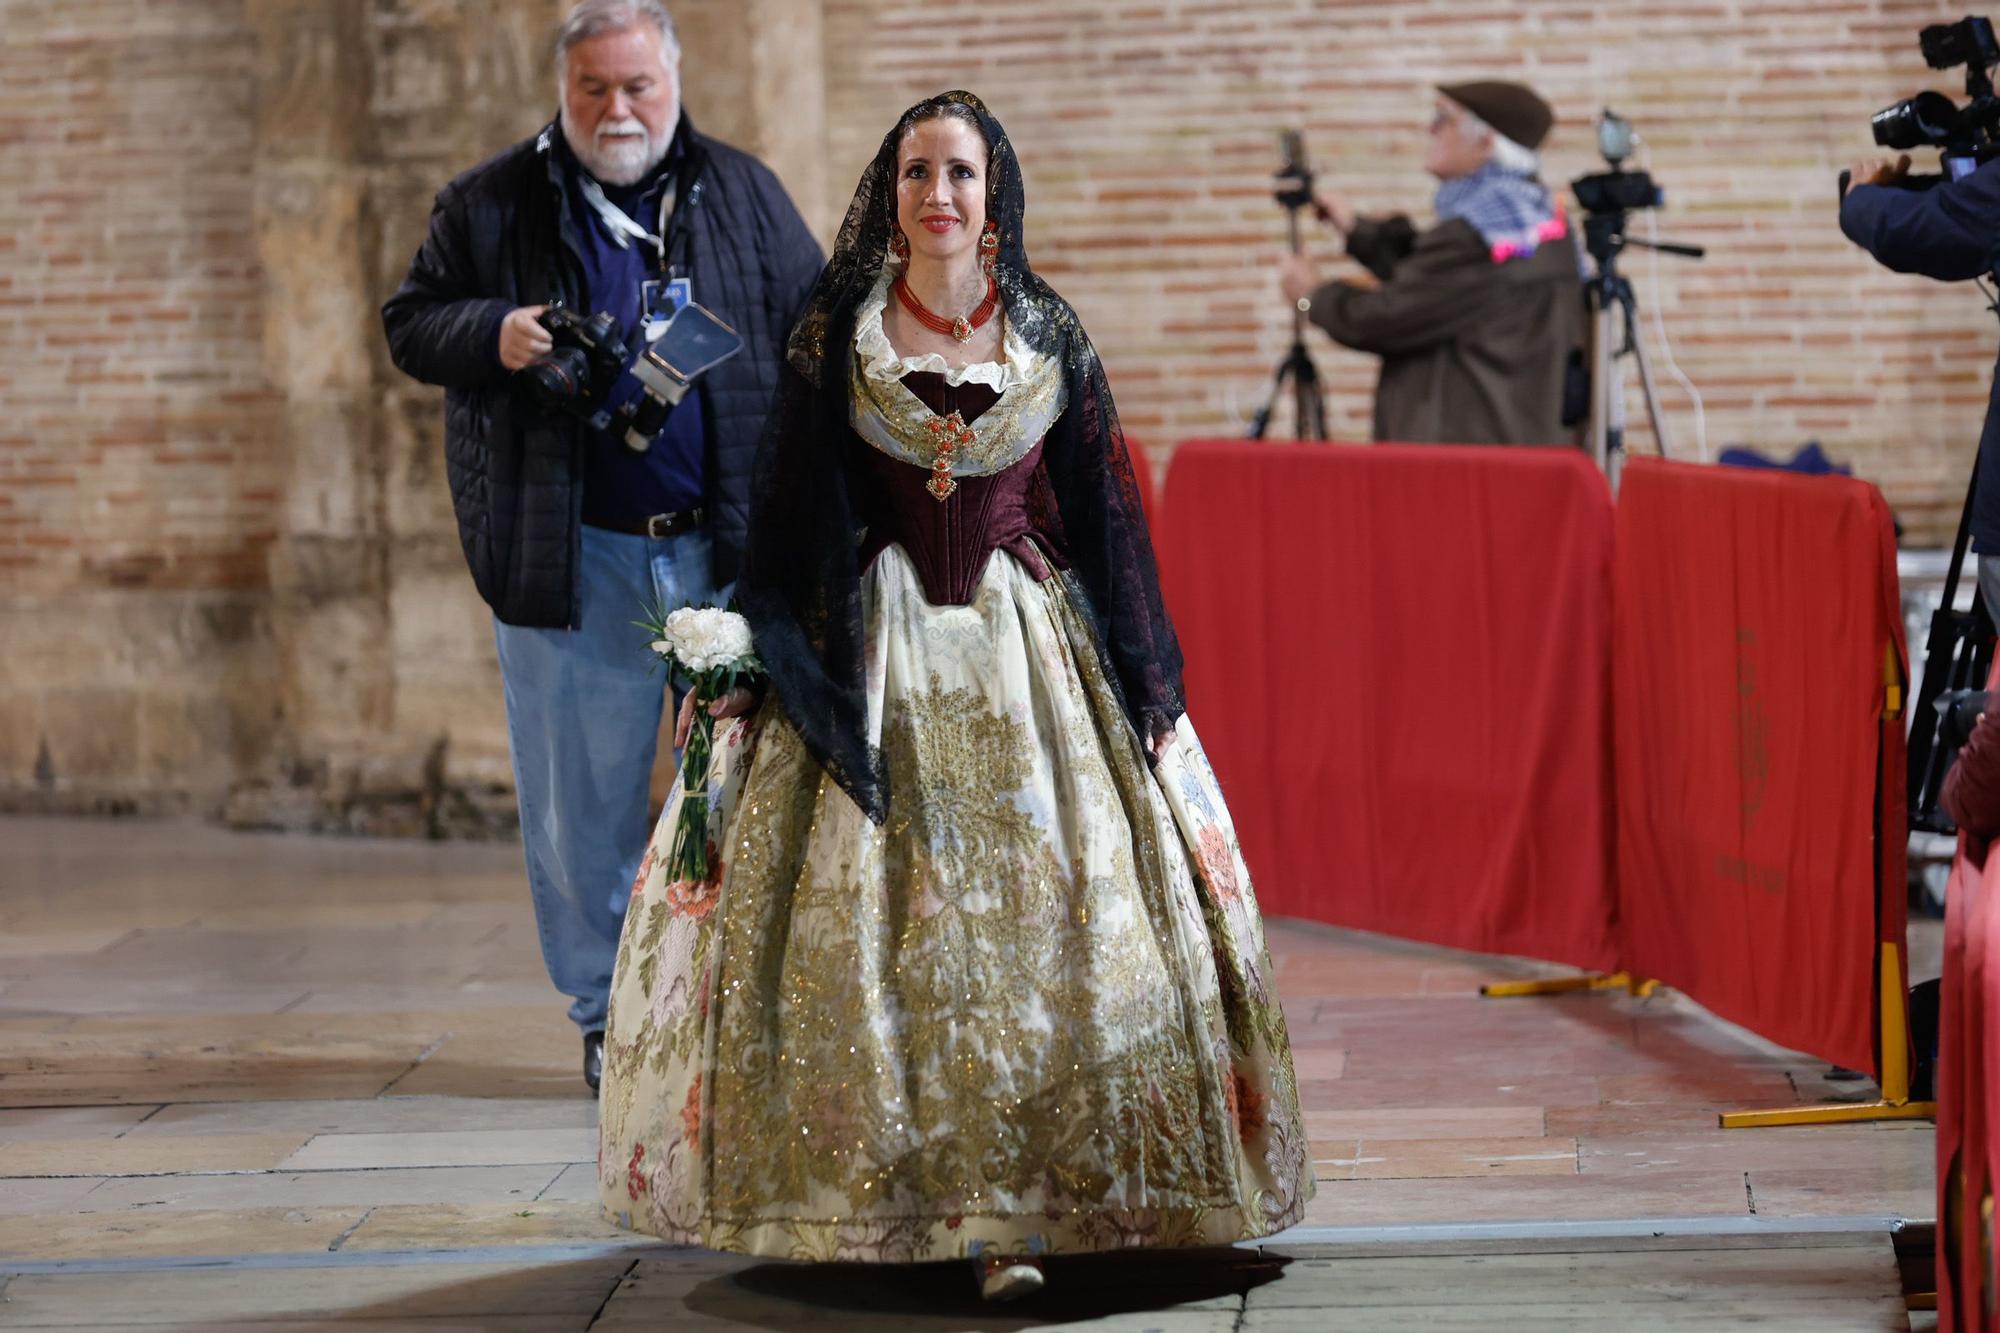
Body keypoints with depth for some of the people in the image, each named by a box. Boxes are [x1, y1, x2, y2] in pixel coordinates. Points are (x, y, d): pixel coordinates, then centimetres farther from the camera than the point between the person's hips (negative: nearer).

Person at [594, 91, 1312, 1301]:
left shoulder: (1049, 337, 5)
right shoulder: (838, 336, 2)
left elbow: (1103, 512, 9)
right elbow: (789, 515, 4)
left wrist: (1141, 677, 6)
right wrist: (763, 665, -1)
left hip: (1026, 649, 1)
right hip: (875, 654, 0)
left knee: (1029, 907, -7)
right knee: (872, 915, -3)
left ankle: (1011, 1212, -5)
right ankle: (876, 1191, 8)